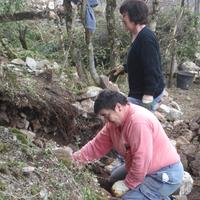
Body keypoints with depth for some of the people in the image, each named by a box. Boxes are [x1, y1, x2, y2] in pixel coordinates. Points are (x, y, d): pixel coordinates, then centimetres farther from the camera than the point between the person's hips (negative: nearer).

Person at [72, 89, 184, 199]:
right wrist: (75, 159, -3)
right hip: (147, 168, 10)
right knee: (115, 179, 22)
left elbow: (141, 161, -29)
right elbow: (97, 145, 5)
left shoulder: (139, 121, -29)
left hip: (166, 175, -10)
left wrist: (127, 184, -17)